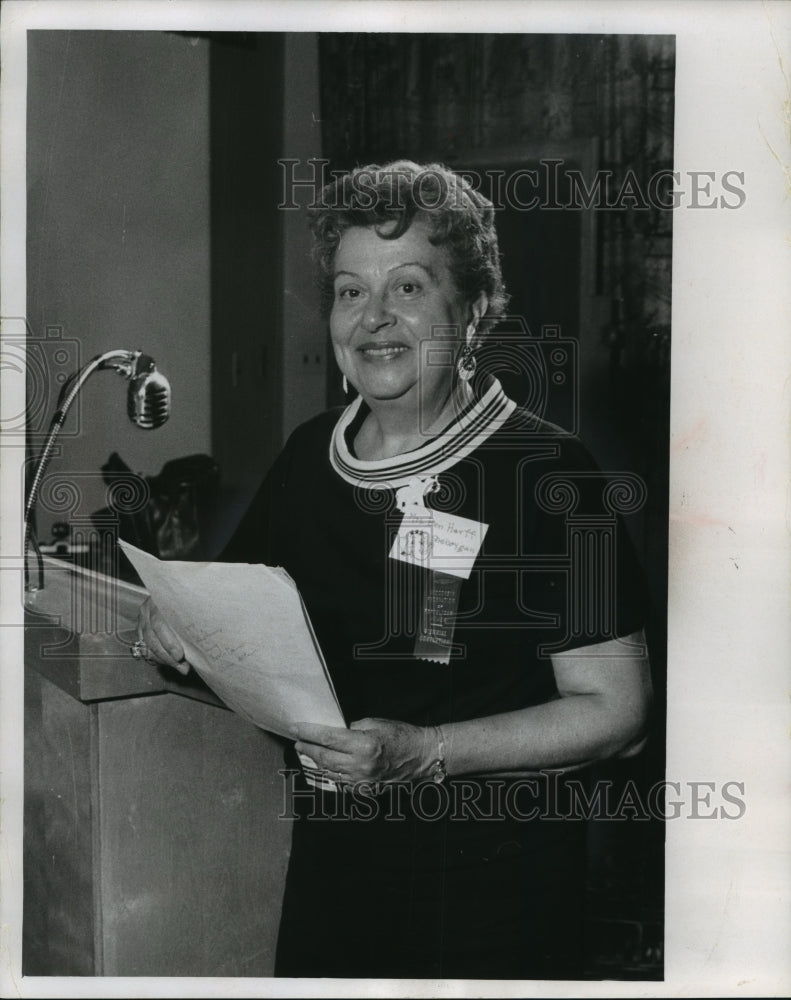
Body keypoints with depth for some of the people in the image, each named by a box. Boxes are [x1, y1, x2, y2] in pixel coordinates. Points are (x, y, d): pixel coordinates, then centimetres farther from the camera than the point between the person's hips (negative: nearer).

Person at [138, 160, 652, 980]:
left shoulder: (545, 474, -17)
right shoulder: (308, 457, 0)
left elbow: (616, 711, -16)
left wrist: (425, 753, -24)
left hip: (492, 882, -5)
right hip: (329, 855, 5)